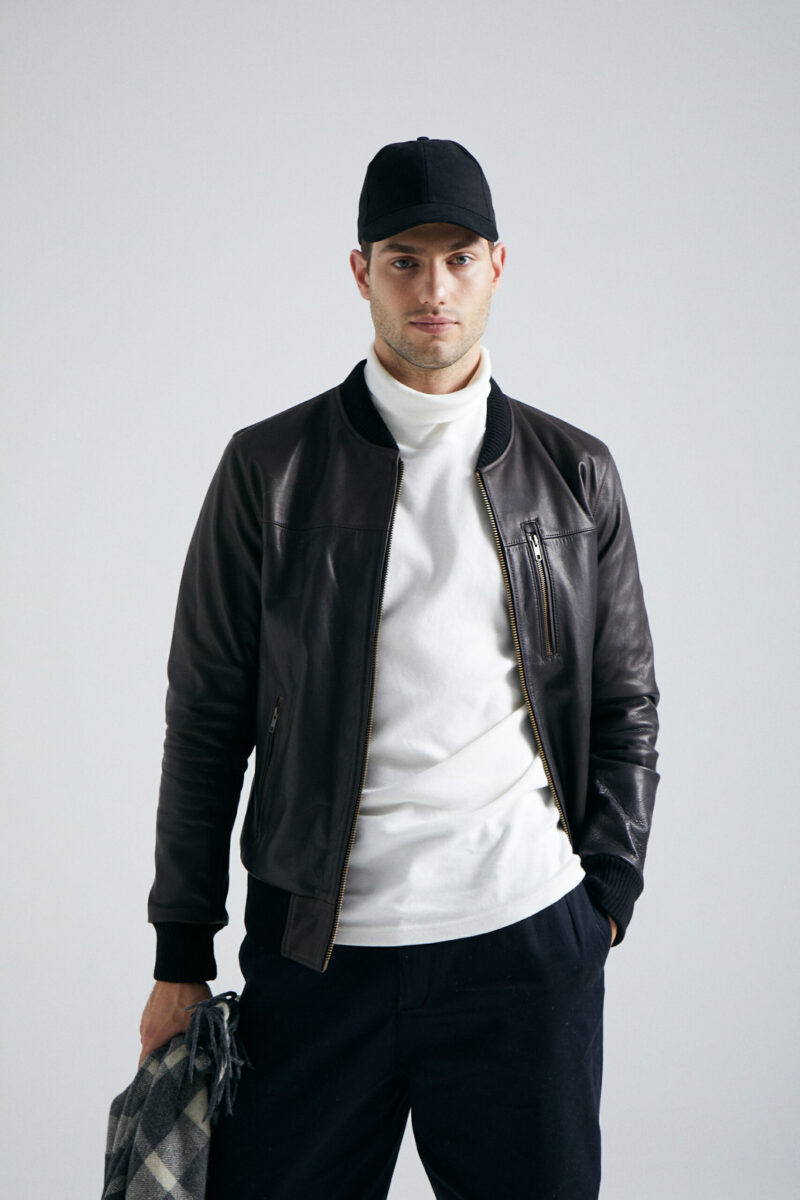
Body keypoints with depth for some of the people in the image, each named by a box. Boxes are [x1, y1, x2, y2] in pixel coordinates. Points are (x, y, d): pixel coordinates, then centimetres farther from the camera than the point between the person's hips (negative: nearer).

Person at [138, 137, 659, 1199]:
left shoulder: (575, 474, 8)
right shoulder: (270, 470, 2)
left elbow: (625, 703, 14)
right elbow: (206, 718, 3)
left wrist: (608, 892, 4)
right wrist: (181, 956, 3)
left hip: (529, 944, 1)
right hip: (314, 951, -1)